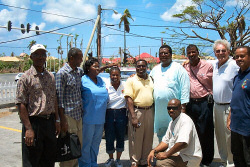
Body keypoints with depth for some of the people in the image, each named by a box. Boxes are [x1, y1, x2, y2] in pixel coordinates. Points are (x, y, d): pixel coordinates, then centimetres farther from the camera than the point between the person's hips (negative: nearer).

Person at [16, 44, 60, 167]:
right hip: (34, 122, -5)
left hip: (50, 122, 6)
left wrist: (57, 121, 9)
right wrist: (28, 129, -17)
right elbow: (21, 105, -12)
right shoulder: (26, 78, -8)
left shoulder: (50, 77, 11)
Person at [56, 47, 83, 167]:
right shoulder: (62, 73, -10)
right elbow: (59, 98, -13)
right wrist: (62, 120, -16)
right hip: (68, 115, -7)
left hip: (78, 115, 7)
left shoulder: (79, 71, 10)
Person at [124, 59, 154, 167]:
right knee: (135, 138, 0)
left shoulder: (151, 80, 12)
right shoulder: (131, 80, -2)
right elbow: (129, 99, -9)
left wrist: (154, 112, 9)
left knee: (148, 138, 10)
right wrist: (133, 116, -16)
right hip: (136, 111, -4)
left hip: (150, 111, 5)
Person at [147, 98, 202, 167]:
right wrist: (153, 151, -1)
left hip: (189, 157, -9)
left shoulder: (186, 120, -18)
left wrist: (166, 154, -22)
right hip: (176, 153, 9)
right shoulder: (172, 122, 13)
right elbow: (166, 141, 15)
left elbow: (183, 143, -30)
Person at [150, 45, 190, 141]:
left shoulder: (178, 68, -2)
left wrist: (183, 107, -12)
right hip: (159, 110, 6)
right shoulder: (155, 69, 16)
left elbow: (185, 88, -6)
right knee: (160, 134, 15)